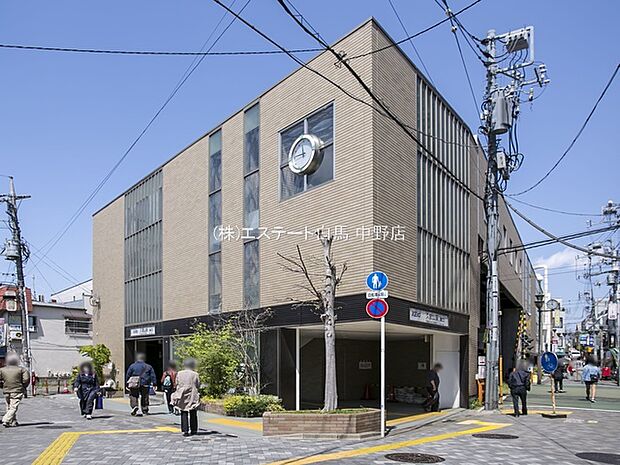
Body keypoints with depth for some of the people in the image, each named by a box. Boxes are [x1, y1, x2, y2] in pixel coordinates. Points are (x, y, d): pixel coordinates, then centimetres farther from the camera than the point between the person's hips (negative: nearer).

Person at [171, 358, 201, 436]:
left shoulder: (179, 374, 2)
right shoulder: (195, 374, -6)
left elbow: (177, 384, 6)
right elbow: (198, 385, -2)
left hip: (182, 396, 1)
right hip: (192, 396, -1)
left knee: (184, 413, 6)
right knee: (193, 414, 10)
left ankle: (185, 430, 0)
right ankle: (193, 430, 15)